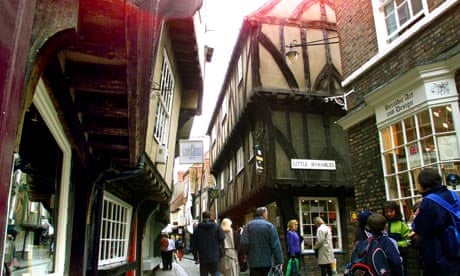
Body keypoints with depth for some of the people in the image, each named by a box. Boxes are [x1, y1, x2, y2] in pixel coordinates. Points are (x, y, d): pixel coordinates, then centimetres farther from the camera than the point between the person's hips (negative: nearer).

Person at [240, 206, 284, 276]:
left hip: (253, 262, 2)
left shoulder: (248, 225, 1)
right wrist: (280, 261, -6)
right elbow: (276, 245, -9)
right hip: (267, 262, -1)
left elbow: (243, 243, -8)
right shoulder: (269, 226, -5)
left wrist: (248, 253, 8)